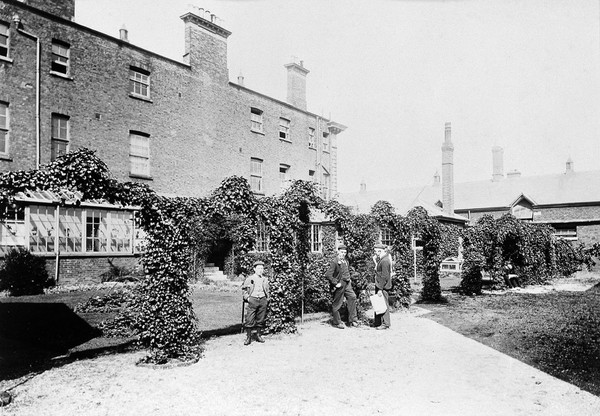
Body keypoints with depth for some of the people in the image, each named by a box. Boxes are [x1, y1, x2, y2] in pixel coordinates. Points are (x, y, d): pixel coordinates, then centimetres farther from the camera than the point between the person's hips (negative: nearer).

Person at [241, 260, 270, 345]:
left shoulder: (265, 279, 13)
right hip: (253, 299, -3)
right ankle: (248, 337, 1)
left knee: (261, 319, 6)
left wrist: (267, 299, 13)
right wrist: (247, 298, -3)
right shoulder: (249, 278, 3)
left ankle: (258, 335, 19)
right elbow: (244, 289, 8)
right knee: (250, 319, -7)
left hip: (263, 300, 3)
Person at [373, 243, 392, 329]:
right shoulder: (380, 259, 12)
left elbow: (384, 277, -21)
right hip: (379, 285, 10)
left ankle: (385, 324, 10)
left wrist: (380, 289, -20)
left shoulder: (385, 261, -19)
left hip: (383, 287, -10)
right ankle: (378, 322, 25)